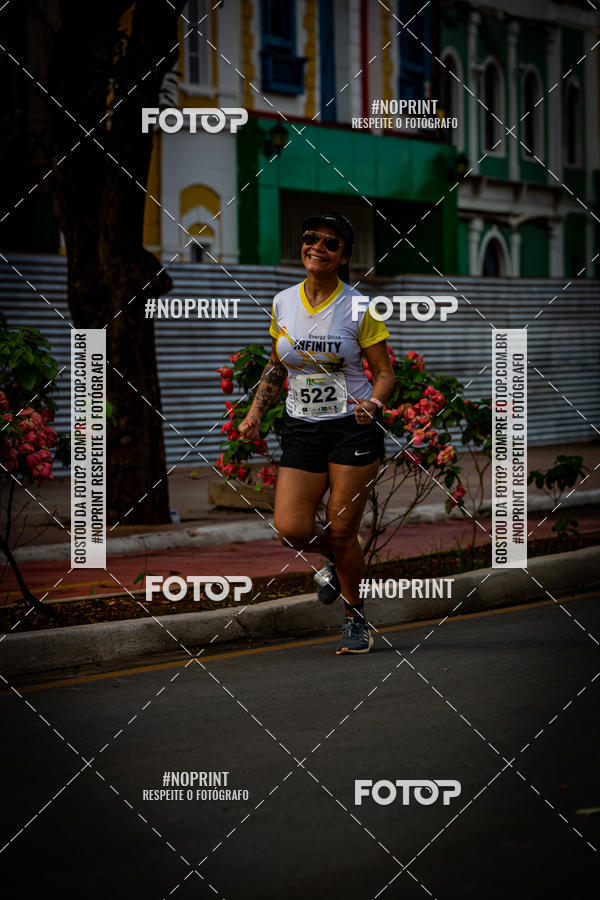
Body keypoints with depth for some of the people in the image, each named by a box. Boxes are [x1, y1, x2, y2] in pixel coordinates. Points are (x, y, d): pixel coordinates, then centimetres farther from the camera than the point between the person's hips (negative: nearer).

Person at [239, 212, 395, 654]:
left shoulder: (360, 308, -7)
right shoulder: (282, 303, 4)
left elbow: (385, 373, -3)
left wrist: (373, 404, -23)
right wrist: (255, 413, 6)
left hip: (354, 428, -3)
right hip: (302, 430, 3)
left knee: (341, 532, -4)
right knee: (292, 530, -10)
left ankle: (356, 617, 20)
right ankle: (337, 558, 25)